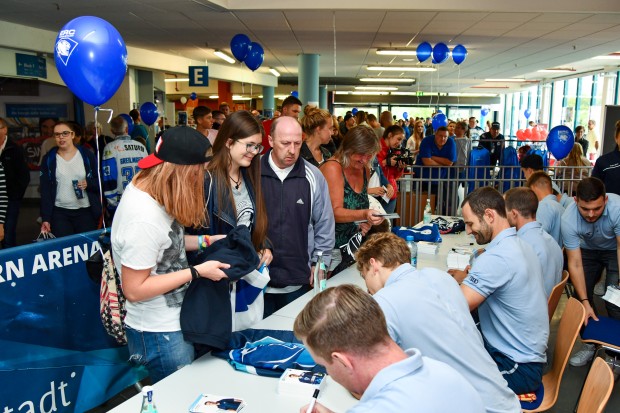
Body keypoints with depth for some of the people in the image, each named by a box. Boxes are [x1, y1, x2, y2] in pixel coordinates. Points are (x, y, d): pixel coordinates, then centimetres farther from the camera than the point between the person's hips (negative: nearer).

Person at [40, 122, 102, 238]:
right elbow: (45, 191, 4)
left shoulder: (87, 155, 3)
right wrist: (45, 218, -2)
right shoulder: (48, 159, 6)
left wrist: (88, 184, -15)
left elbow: (100, 181, 7)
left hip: (85, 212, 0)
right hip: (59, 213, 0)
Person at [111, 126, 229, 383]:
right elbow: (134, 289, -25)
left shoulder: (145, 188, -3)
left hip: (172, 322, 9)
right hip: (160, 335, -9)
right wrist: (197, 272, -22)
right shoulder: (144, 218, -32)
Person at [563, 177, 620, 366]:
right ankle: (590, 344, 16)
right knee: (580, 295, -4)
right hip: (588, 250, 2)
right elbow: (575, 264, -26)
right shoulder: (569, 219, -31)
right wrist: (585, 302, -28)